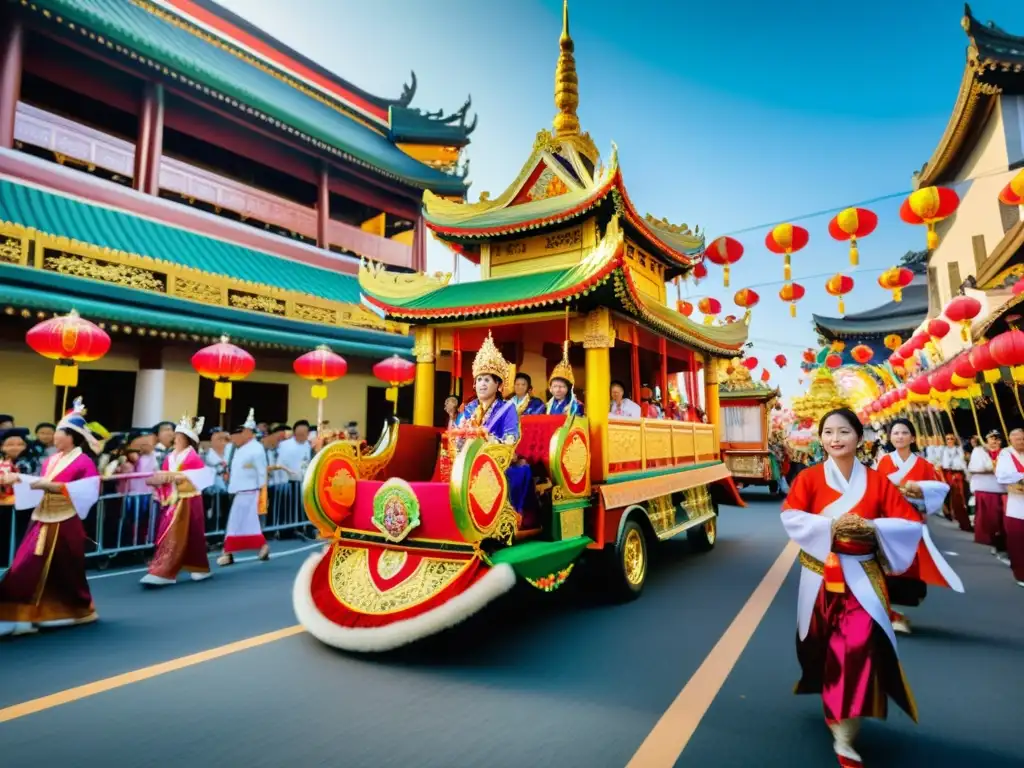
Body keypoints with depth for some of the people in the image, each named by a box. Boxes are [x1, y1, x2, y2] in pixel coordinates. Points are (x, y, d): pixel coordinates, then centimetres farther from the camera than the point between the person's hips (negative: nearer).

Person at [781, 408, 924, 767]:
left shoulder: (876, 481, 1)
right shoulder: (809, 477, -3)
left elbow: (911, 522, -1)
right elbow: (790, 516, -10)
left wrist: (873, 527, -17)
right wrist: (829, 525, -22)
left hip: (862, 576, 0)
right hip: (821, 574, 0)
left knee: (860, 646, -11)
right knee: (827, 647, 13)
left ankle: (843, 735, 0)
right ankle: (833, 707, 42)